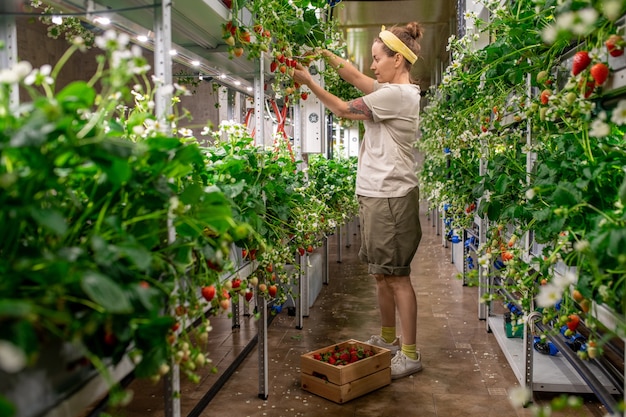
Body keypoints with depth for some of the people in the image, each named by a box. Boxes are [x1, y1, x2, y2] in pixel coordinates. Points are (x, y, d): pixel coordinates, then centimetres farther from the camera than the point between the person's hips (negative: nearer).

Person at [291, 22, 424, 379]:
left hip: (391, 197, -10)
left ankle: (410, 355, 5)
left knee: (397, 276, -4)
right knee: (382, 273, 16)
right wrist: (322, 52, 15)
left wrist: (308, 81, 1)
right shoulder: (394, 90, 14)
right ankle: (388, 340, 29)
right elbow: (355, 77, 21)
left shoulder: (397, 94, -14)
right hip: (376, 194, 10)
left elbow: (345, 110, -9)